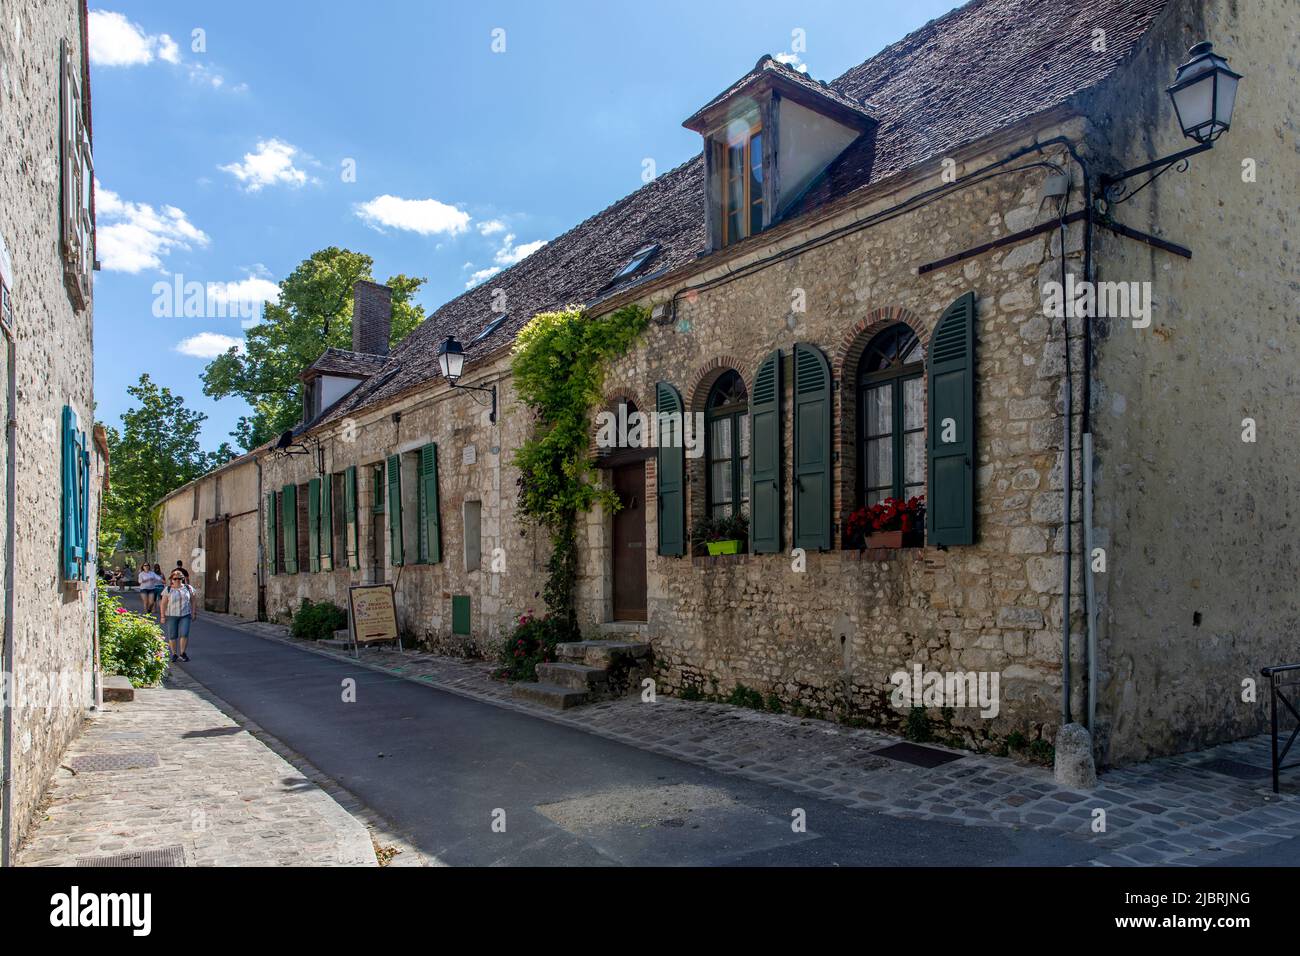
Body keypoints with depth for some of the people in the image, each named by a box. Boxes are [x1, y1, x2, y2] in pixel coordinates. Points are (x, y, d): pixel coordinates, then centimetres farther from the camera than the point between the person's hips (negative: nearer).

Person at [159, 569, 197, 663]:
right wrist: (162, 616, -6)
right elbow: (163, 604, -2)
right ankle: (174, 654, 17)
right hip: (171, 616, -1)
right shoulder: (168, 590, -2)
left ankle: (183, 653, 4)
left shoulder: (188, 588, 4)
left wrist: (193, 613, 8)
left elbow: (192, 601, 11)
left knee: (184, 634, -9)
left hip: (185, 615, 1)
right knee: (172, 636, 4)